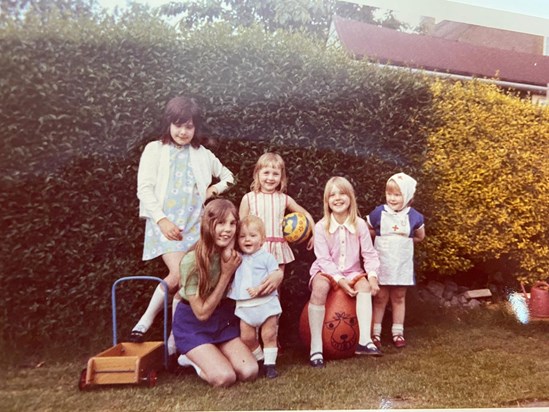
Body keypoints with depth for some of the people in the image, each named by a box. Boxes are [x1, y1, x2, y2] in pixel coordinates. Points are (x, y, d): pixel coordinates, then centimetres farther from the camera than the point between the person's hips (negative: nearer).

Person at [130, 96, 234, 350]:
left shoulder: (202, 155, 13)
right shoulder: (154, 150, 5)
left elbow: (228, 176, 27)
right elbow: (144, 188, -4)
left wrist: (214, 189, 6)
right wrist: (161, 219, -15)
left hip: (193, 224, 3)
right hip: (164, 223, -3)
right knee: (180, 274, -20)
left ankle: (176, 339, 10)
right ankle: (146, 321, 2)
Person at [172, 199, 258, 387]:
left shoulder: (234, 255, -10)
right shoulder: (192, 261, -25)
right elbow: (202, 313, -20)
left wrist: (228, 260, -23)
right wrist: (226, 274, -25)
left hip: (224, 320, 5)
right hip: (192, 325, -5)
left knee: (249, 372, -12)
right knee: (224, 377, -21)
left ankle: (202, 357, 14)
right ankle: (192, 358, 10)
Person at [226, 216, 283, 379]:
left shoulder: (267, 257, -3)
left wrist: (260, 289, -21)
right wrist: (230, 289, 0)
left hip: (266, 303, -4)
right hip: (244, 306, 4)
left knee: (269, 335, 3)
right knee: (246, 338, 8)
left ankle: (270, 363, 17)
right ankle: (258, 359, 29)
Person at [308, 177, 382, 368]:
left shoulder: (360, 224, -5)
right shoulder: (321, 227, -11)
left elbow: (369, 254, -4)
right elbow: (324, 259, -14)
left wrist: (372, 275, -20)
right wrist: (340, 280, -25)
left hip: (352, 272, 3)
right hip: (327, 271, -2)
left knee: (364, 284, -29)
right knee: (320, 286, -34)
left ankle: (364, 340, -30)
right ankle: (316, 347, -29)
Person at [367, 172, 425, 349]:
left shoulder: (414, 216, -6)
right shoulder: (378, 213, -10)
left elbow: (420, 236, 12)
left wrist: (404, 240, 3)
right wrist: (382, 237, -2)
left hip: (402, 265, 2)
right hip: (382, 264, -1)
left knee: (399, 298, 12)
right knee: (380, 298, 5)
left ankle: (398, 332, 23)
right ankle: (375, 332, 14)